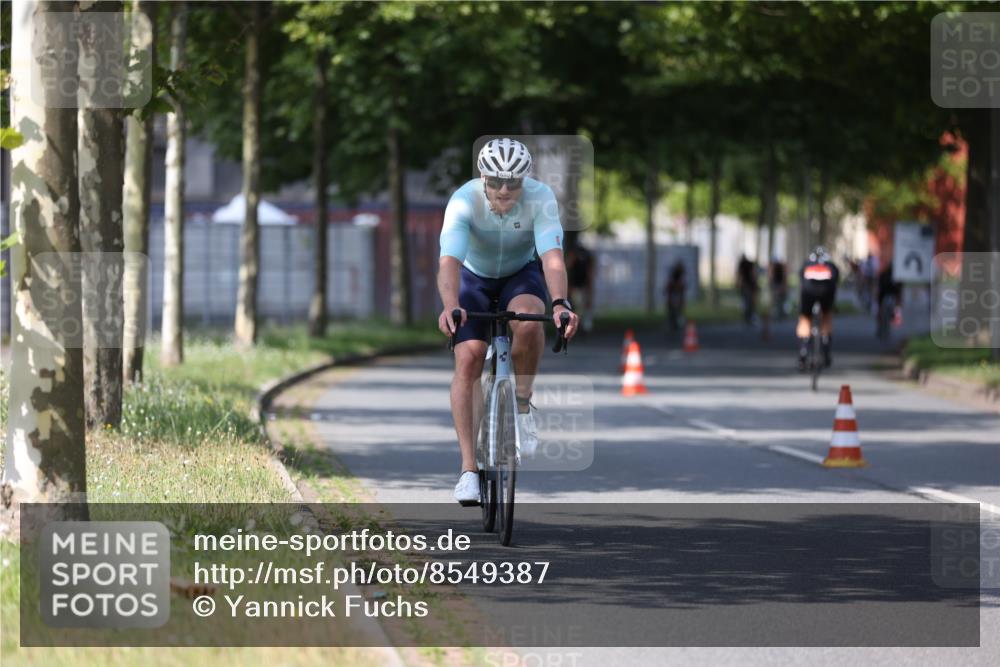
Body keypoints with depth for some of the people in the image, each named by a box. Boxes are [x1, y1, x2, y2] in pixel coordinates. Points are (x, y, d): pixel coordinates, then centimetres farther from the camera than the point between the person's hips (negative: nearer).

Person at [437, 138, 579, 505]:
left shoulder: (540, 198, -28)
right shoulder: (464, 201, -30)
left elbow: (552, 256, -39)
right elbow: (449, 260, -42)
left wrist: (560, 303, -57)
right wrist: (450, 307, -61)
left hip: (522, 274, 0)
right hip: (474, 278, 0)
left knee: (528, 323, -34)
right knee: (468, 359, -19)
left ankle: (522, 403, -8)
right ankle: (468, 469, -17)